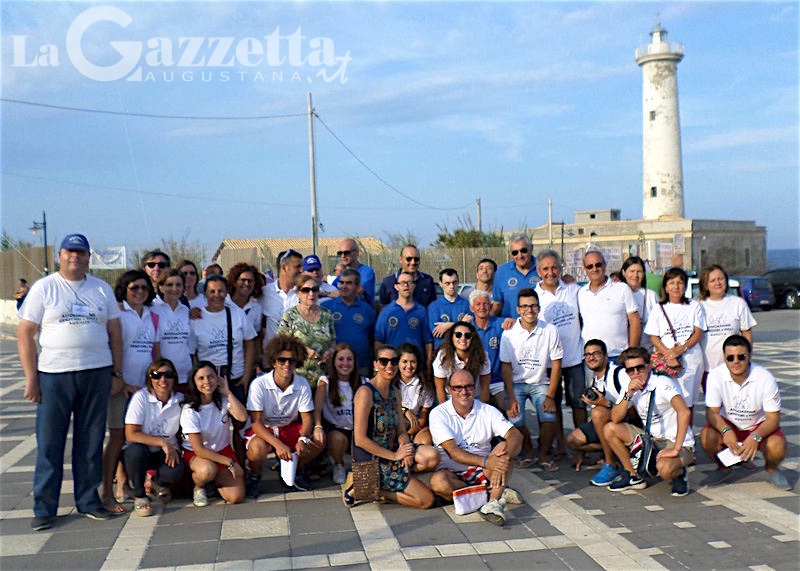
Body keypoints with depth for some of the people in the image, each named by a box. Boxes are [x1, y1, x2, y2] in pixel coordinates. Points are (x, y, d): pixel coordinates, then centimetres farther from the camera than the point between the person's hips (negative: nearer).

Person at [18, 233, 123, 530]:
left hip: (97, 373, 2)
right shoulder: (44, 288, 2)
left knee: (91, 442, 9)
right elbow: (25, 334, -1)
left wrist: (117, 373, 6)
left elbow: (115, 333, 12)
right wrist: (31, 378, -7)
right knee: (49, 445, 2)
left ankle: (88, 500, 20)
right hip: (54, 375, -2)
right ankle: (44, 508, 12)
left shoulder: (102, 289, 10)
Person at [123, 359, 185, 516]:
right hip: (139, 452, -2)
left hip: (168, 451, 2)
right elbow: (131, 435, -20)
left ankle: (156, 481, 11)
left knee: (176, 472, -30)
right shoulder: (141, 397, -14)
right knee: (137, 450, -37)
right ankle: (139, 496, -10)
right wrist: (162, 442, -27)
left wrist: (171, 448, -14)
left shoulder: (180, 400, -5)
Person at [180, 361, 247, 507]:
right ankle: (198, 487, -3)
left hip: (223, 451, 4)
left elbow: (242, 417, -25)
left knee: (236, 497, -15)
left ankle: (216, 479, 18)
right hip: (196, 454, -3)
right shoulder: (189, 410, -17)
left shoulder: (223, 400, -6)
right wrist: (229, 462, -22)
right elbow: (198, 449, -18)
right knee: (207, 470, -40)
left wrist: (228, 393, -21)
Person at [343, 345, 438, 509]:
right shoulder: (365, 392, -15)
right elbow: (360, 439, -18)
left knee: (432, 456, -20)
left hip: (392, 450, 8)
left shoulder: (394, 391, 10)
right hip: (371, 458, -8)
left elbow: (401, 431, 9)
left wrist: (405, 447, -13)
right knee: (427, 499, -13)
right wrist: (394, 456, -17)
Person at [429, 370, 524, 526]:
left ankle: (494, 502, -33)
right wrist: (486, 461, -34)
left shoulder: (488, 411, 1)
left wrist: (503, 459, -36)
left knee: (504, 446, -21)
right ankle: (498, 493, -20)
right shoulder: (439, 413, -7)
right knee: (438, 482, -34)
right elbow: (452, 452, -19)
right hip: (453, 474, -2)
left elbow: (516, 436, -14)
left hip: (482, 472, 2)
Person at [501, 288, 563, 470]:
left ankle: (544, 453, 8)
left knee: (549, 418, -23)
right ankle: (528, 451, 10)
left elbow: (556, 364, -4)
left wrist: (550, 396, -11)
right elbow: (506, 366, -5)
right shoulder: (509, 333, -8)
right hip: (516, 383, 0)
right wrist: (511, 399, -13)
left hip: (540, 383, 0)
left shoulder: (550, 331, -8)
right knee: (515, 420, -23)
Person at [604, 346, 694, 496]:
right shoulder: (630, 388, 3)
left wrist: (676, 449, -34)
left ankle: (679, 474, 1)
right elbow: (615, 419, -4)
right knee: (609, 429, -7)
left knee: (664, 468, -37)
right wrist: (628, 394, -19)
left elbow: (684, 412, -32)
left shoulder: (663, 383, -18)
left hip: (677, 442, -7)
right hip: (651, 439, 7)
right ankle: (633, 476, 5)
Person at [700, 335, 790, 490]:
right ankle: (723, 468, 4)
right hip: (728, 424, 1)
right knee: (707, 436, -29)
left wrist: (755, 437, -37)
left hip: (759, 426, -1)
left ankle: (772, 469, 9)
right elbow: (712, 411, -17)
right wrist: (725, 430, -39)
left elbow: (773, 417, -17)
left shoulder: (765, 378, -23)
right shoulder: (716, 376, -21)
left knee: (777, 447, -30)